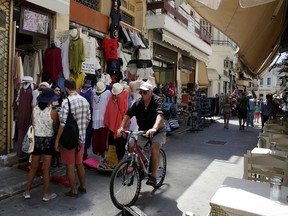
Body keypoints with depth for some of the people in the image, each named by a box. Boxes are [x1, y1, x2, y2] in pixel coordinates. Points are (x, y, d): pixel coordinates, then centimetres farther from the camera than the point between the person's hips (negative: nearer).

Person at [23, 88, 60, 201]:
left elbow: (32, 124, 5)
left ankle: (27, 191, 27)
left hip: (36, 139, 4)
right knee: (46, 169, 6)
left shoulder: (35, 109, -2)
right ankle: (46, 194, 17)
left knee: (33, 167, 17)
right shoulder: (52, 112, -14)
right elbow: (58, 126, -3)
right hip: (47, 140, -4)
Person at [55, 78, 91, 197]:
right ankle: (83, 186, 32)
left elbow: (62, 124, -20)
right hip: (81, 138, 6)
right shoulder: (85, 101, 1)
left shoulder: (66, 102, -18)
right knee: (79, 163, 20)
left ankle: (73, 190, 19)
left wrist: (57, 140, -12)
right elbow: (88, 119, 8)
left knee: (70, 166, 8)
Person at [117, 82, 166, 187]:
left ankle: (153, 175, -13)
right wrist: (122, 127, -33)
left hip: (158, 131, -4)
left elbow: (160, 115, -36)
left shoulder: (157, 101, -19)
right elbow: (128, 115, -16)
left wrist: (154, 129, -54)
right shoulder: (138, 103, -6)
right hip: (142, 131, 5)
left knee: (155, 148, -28)